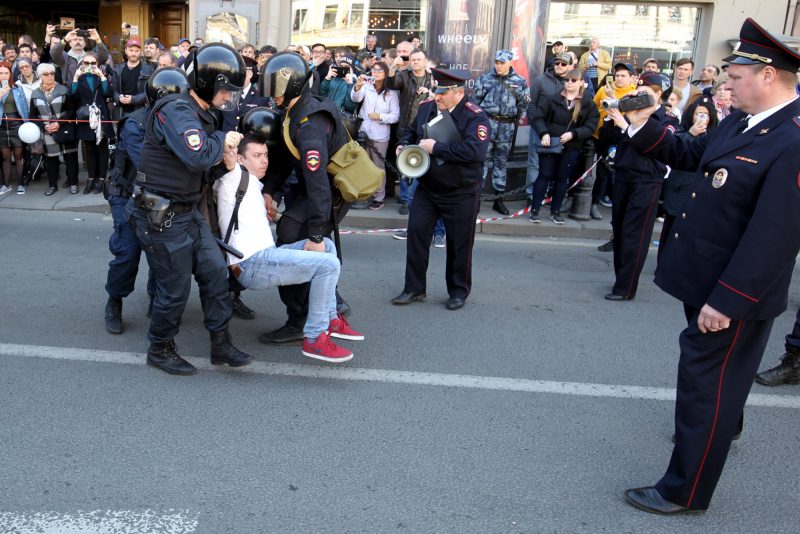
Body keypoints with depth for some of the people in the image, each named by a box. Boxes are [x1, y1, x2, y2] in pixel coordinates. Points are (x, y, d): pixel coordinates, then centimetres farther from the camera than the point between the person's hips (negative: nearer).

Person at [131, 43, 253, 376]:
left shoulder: (203, 115, 12)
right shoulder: (175, 111, -18)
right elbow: (197, 156, -34)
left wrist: (224, 165, -3)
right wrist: (223, 140, -15)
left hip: (189, 212, 9)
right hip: (162, 217, -9)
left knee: (215, 272, 7)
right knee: (175, 288, 2)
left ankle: (220, 345, 19)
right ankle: (160, 349, 23)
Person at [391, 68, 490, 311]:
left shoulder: (475, 116, -18)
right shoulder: (426, 107, 0)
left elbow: (475, 151, -32)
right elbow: (412, 130, 19)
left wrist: (436, 147, -28)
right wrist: (404, 144, -3)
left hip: (461, 193, -5)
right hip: (427, 188, 5)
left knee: (459, 244, 7)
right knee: (416, 234, 4)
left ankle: (459, 291, 26)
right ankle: (414, 288, 18)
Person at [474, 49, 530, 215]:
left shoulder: (520, 82, 2)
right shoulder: (485, 79, 0)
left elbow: (523, 105, 10)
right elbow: (477, 99, 7)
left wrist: (513, 119, 8)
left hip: (507, 127, 1)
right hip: (487, 123, -1)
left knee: (501, 163, 10)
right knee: (483, 161, -3)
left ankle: (498, 199, 17)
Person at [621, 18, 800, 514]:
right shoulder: (744, 120, 3)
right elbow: (691, 155, 15)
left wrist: (727, 301, -26)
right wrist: (644, 126, 2)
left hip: (732, 293, -9)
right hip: (708, 280, 9)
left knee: (705, 381, 3)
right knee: (714, 374, 29)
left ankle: (686, 491, 20)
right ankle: (720, 430, 56)